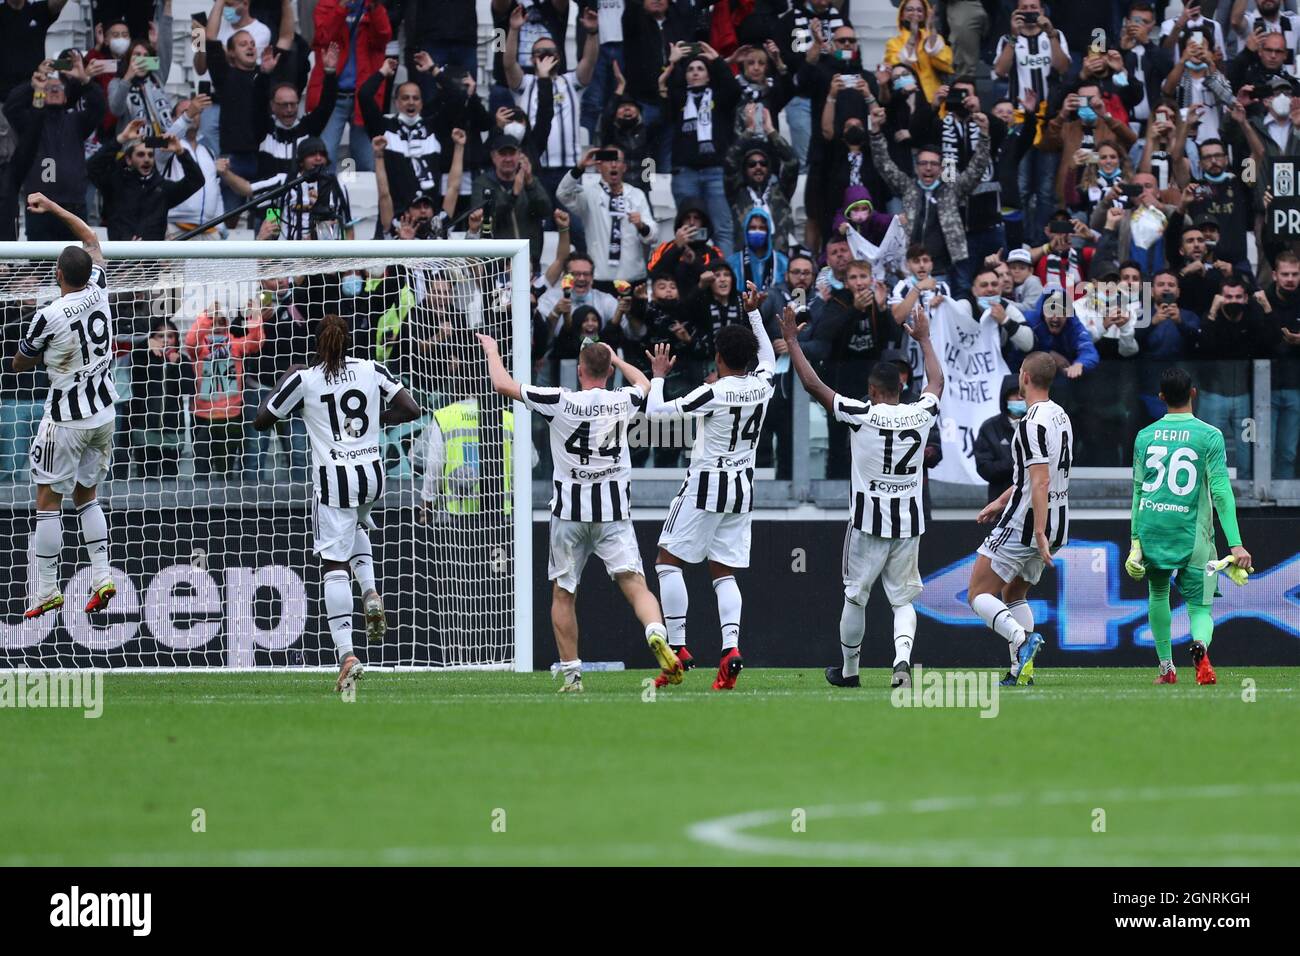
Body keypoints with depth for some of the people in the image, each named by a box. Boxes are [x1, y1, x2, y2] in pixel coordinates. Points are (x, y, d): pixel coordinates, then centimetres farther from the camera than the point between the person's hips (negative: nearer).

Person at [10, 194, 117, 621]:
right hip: (104, 412, 6)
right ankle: (102, 577, 7)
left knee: (49, 500, 2)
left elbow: (19, 364, -4)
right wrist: (51, 206, 20)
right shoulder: (98, 292, -5)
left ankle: (46, 591, 2)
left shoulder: (48, 317, -20)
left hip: (67, 419, -6)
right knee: (86, 495, 18)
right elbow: (91, 238, 14)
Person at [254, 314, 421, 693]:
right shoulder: (372, 370, 2)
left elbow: (261, 420, 3)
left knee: (335, 565, -4)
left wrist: (283, 381, 16)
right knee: (357, 526, 36)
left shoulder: (303, 379, -5)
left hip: (333, 478, -4)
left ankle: (347, 654, -16)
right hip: (371, 475, 4)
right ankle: (370, 593, 12)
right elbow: (411, 409, 2)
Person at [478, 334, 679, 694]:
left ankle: (571, 674, 10)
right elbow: (644, 384, 25)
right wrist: (616, 358, 39)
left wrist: (491, 350, 14)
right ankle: (657, 634, -36)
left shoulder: (560, 402, -10)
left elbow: (503, 384, -3)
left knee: (563, 593, 11)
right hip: (614, 507, 1)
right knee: (634, 583, -7)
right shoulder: (623, 401, -1)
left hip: (570, 510, -1)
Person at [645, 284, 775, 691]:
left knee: (668, 561, 5)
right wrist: (754, 313, 29)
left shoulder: (714, 393, -18)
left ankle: (678, 646, -3)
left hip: (706, 486, -6)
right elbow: (767, 357, 25)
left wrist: (658, 375, 1)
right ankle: (731, 647, -12)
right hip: (743, 488, 6)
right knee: (723, 572, 8)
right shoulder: (762, 385, 0)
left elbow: (655, 409, -16)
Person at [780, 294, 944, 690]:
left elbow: (813, 384, -8)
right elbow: (937, 382, 20)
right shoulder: (920, 415, -2)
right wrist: (924, 340, 35)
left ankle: (848, 670, 24)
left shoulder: (862, 415, -13)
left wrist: (791, 340, 2)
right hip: (910, 522, 3)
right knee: (903, 599, 7)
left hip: (868, 521, -3)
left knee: (856, 597, 12)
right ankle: (903, 655, -18)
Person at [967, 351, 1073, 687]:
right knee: (1013, 594, 22)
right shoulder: (1060, 416, 11)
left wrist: (1039, 532, -28)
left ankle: (1022, 639, -24)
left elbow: (1040, 481, -26)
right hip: (1058, 525, 9)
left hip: (1024, 524, -9)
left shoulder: (1032, 423, -19)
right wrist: (1001, 501, 29)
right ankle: (1022, 669, 11)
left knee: (979, 594, -1)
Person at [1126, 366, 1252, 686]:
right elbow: (1221, 492, -10)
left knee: (1158, 593, 25)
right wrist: (1236, 545, -11)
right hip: (1192, 536, -3)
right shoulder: (1209, 436, -4)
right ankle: (1200, 643, -31)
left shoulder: (1145, 436, 5)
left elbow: (1138, 491, 9)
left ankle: (1166, 666, 24)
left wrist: (1135, 540, 16)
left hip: (1150, 531, 3)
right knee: (1200, 607, 2)